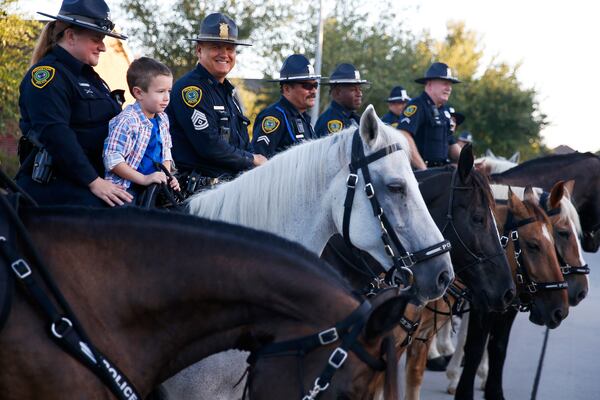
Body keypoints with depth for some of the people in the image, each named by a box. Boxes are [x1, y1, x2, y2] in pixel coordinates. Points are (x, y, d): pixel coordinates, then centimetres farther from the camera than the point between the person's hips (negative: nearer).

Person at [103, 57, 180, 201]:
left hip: (155, 188, 7)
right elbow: (112, 159, -21)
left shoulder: (162, 119, 10)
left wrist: (167, 177, 4)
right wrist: (144, 179, -21)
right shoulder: (127, 121, -17)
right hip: (127, 189, -7)